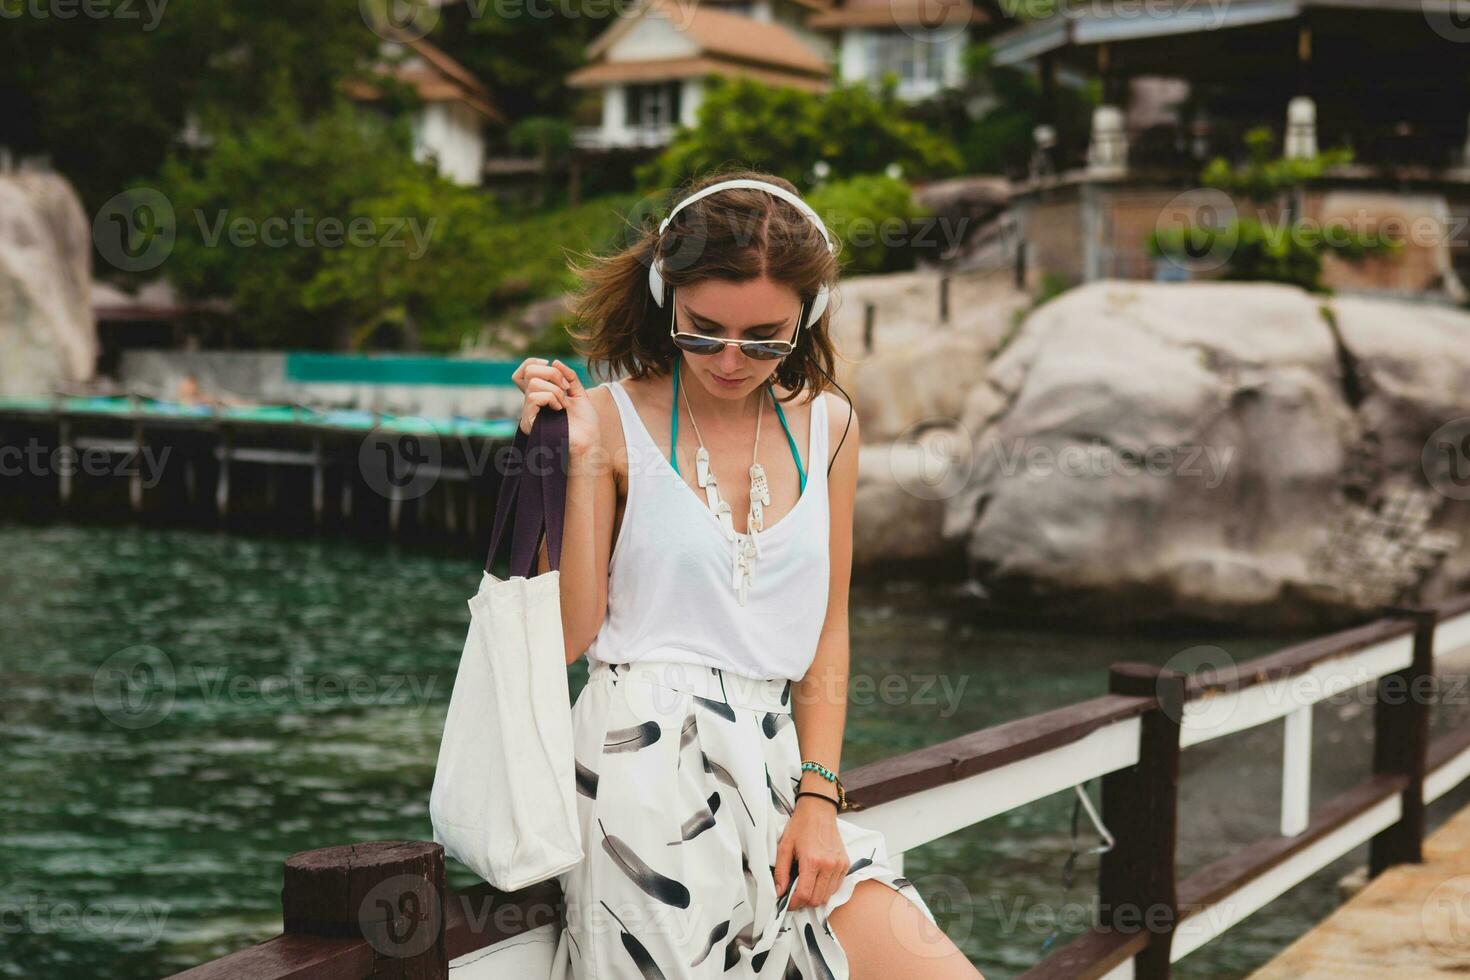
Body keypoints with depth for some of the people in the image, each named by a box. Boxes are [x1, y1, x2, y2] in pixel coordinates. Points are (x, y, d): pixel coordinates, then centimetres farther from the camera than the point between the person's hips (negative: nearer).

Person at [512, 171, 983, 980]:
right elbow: (567, 637, -5)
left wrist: (817, 798, 1)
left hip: (776, 767, 5)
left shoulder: (827, 427, 11)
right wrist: (581, 462, -12)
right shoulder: (616, 419, -1)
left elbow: (828, 630, 12)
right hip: (648, 766, -4)